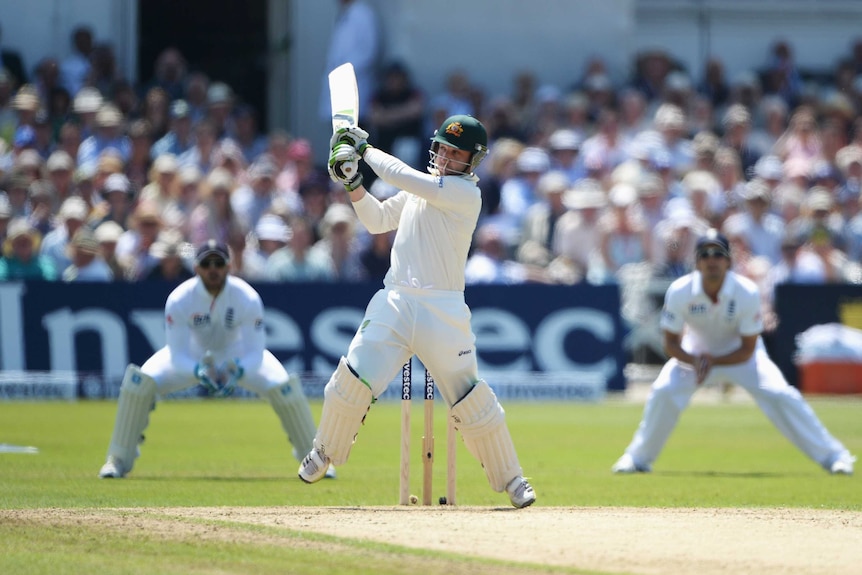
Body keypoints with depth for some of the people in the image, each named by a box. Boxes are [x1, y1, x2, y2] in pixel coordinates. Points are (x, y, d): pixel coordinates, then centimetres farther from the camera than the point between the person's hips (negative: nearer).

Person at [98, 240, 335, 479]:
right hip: (191, 354, 0)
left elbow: (255, 353, -27)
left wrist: (237, 372, -49)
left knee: (283, 387, -21)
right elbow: (178, 356, -27)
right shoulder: (179, 299, -30)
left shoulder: (247, 298, -29)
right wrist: (200, 372, -49)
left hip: (238, 355, 0)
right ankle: (119, 460, -9)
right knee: (139, 381, -24)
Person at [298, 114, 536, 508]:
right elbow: (377, 220, 22)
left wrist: (365, 148, -6)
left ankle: (510, 479, 10)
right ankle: (325, 452, 13)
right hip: (395, 300, 5)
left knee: (468, 396, -4)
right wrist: (353, 183, 7)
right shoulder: (421, 188, 16)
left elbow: (404, 177, -17)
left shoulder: (466, 193, -9)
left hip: (442, 309, -5)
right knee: (355, 376, -8)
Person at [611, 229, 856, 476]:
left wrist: (713, 362, -33)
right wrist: (694, 361, -35)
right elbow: (670, 344, -16)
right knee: (663, 393, -19)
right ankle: (638, 459, 2)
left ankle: (833, 456, -10)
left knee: (778, 395, -18)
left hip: (739, 354, -1)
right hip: (695, 352, 1)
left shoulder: (747, 293, -29)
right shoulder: (679, 292, -27)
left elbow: (747, 349, -19)